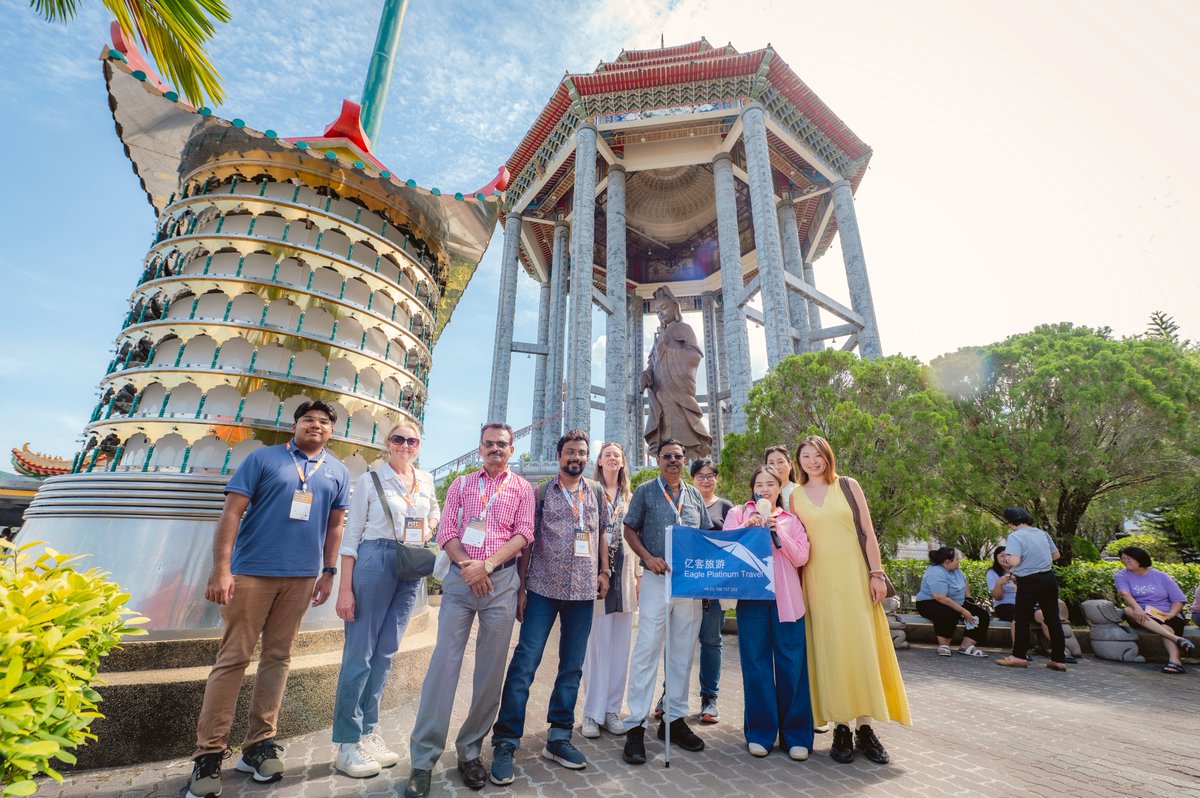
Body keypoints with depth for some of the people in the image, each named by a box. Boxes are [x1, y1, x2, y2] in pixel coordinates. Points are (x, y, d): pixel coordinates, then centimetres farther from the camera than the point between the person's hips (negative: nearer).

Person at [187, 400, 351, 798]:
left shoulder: (338, 472, 8)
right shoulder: (263, 458, 0)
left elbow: (335, 525, 11)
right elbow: (232, 512, -4)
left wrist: (328, 571, 7)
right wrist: (221, 568, -12)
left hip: (301, 576, 3)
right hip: (252, 571, -3)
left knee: (277, 657, 11)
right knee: (232, 658, 2)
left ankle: (259, 744, 23)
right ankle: (209, 752, 15)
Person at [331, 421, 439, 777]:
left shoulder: (426, 480, 8)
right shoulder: (370, 480, -4)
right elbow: (351, 534, -6)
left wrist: (426, 534, 4)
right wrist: (345, 587, -10)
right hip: (375, 563, -4)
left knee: (386, 652, 12)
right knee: (360, 652, 1)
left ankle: (367, 731, 26)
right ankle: (347, 744, 15)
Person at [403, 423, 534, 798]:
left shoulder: (522, 488, 8)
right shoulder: (461, 483, 12)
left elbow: (523, 533, -2)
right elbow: (445, 530, 5)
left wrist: (487, 565, -13)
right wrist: (466, 565, -11)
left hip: (501, 580, 0)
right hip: (461, 577, 1)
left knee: (491, 669, 6)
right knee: (444, 662, -2)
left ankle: (470, 750, 23)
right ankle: (423, 759, 10)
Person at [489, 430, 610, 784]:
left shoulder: (596, 492, 8)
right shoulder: (541, 492, 1)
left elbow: (602, 534, 14)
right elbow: (527, 541, 0)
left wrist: (604, 572, 6)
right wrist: (521, 585, -4)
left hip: (583, 590, 3)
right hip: (543, 588, -3)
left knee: (572, 666, 11)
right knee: (524, 663, -2)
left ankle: (558, 738, 25)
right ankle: (505, 742, 11)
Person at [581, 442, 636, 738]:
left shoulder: (629, 496, 14)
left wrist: (638, 573, 10)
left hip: (623, 571, 4)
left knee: (620, 644, 8)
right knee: (596, 643, -1)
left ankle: (612, 709, 20)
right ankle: (593, 713, 12)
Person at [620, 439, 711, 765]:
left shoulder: (694, 494, 12)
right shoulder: (645, 491, 1)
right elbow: (630, 530, 1)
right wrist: (648, 557, -14)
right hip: (656, 578, -4)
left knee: (683, 651, 12)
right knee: (647, 649, -3)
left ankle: (675, 719, 27)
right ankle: (636, 725, 7)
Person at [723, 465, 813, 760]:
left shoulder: (791, 520, 13)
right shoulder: (738, 514, 8)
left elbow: (801, 558, 2)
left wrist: (779, 532, -10)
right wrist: (747, 529, -14)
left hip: (786, 599, 1)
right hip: (751, 596, -1)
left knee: (792, 664, 3)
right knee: (756, 664, 4)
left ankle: (795, 735, 19)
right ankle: (760, 732, 19)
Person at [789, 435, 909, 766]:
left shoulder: (848, 486, 4)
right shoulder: (794, 496, 6)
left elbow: (868, 532, 3)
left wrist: (876, 573, -4)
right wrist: (796, 584, 2)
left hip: (854, 576, 0)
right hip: (818, 580, 1)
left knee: (861, 646, 2)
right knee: (829, 649, 3)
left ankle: (865, 729, 15)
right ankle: (841, 729, 14)